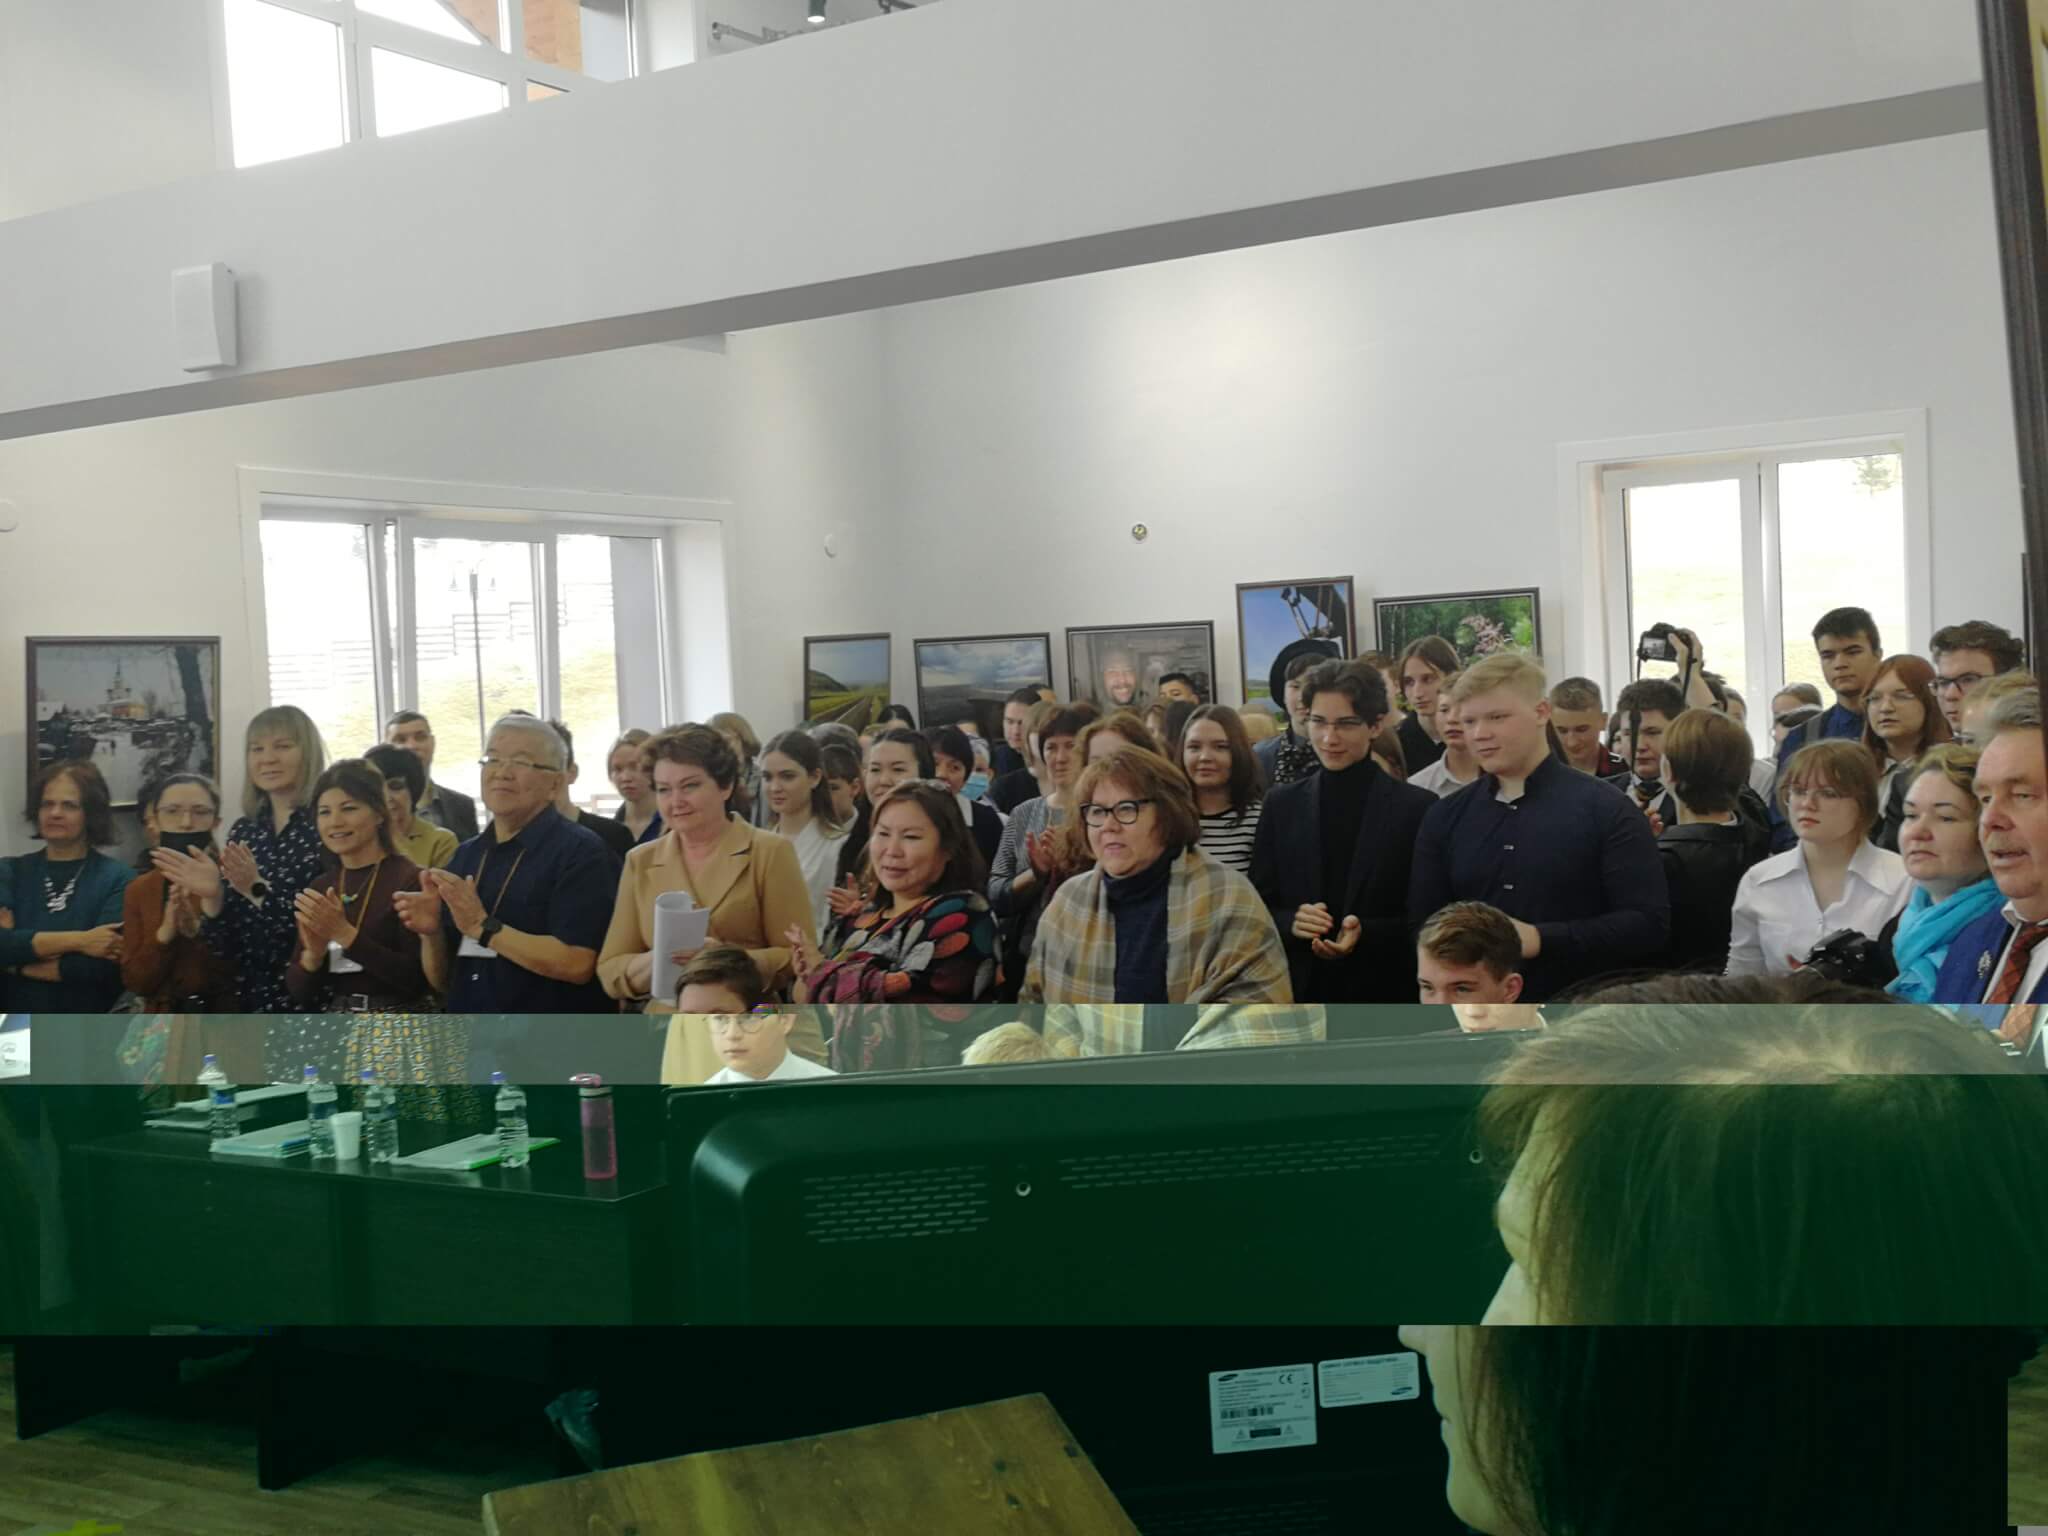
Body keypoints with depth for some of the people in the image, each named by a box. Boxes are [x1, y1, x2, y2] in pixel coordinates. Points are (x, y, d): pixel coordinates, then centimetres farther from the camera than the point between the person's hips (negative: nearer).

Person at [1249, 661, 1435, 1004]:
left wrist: (1366, 933, -18)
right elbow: (1257, 907, 9)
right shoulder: (1282, 804, 8)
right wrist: (1289, 922, -13)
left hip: (1386, 992, -2)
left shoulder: (1417, 807, -2)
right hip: (1298, 989, 2)